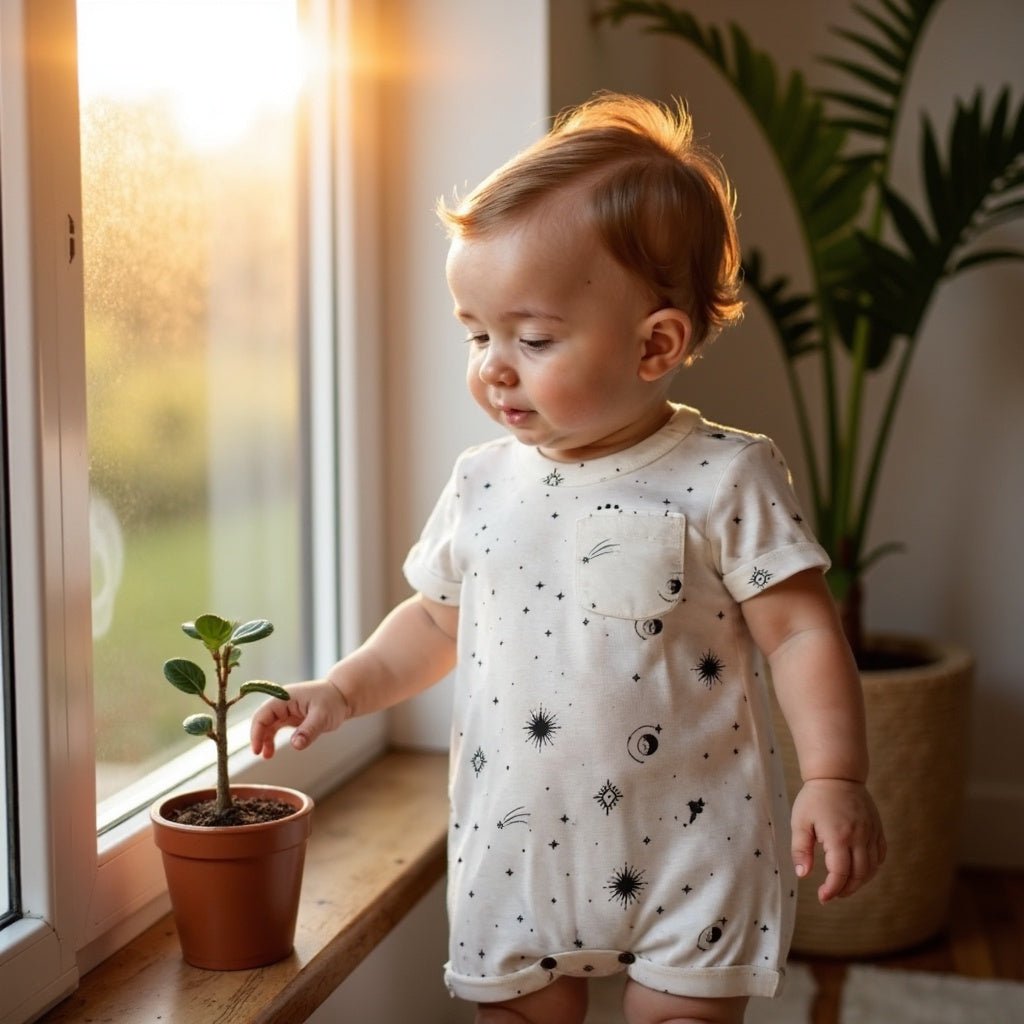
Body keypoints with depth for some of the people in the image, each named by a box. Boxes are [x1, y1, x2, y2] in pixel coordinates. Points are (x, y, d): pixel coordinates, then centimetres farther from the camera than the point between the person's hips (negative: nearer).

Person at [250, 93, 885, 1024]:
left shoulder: (724, 480, -11)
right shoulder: (484, 483, 3)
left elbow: (799, 633, -11)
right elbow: (439, 619, 16)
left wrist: (835, 778, -19)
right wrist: (344, 689, 6)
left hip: (689, 848, -4)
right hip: (518, 846, 5)